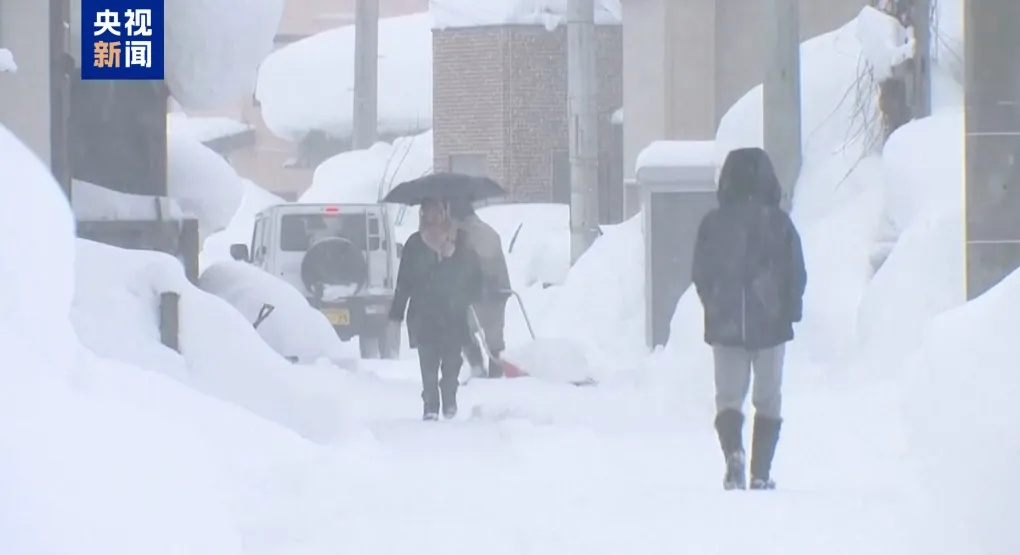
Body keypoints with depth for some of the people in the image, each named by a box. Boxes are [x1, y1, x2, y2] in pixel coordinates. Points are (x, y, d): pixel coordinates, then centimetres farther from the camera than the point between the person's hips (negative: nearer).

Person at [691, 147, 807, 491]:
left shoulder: (712, 223, -4)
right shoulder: (779, 223, -7)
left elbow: (700, 275, 2)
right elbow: (796, 273, -3)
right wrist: (790, 311, 11)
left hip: (725, 325, 1)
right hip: (771, 324, -1)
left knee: (729, 395, 6)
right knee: (768, 398, 10)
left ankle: (733, 452, -22)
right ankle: (761, 474, 6)